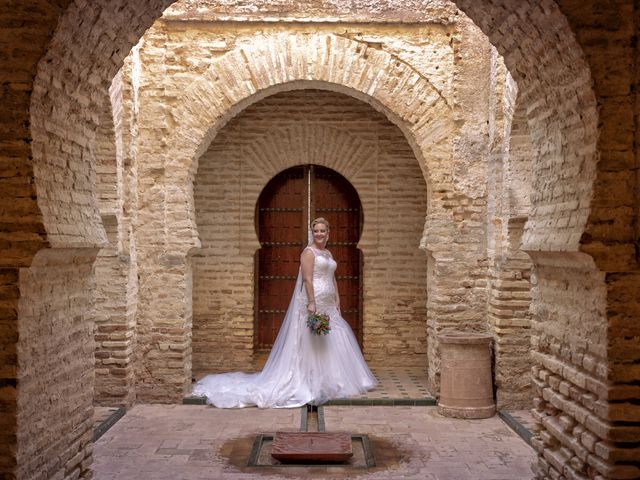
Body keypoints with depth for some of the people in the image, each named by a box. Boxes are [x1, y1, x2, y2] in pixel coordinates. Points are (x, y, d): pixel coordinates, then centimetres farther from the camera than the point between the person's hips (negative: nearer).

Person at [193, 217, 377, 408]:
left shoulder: (328, 254, 17)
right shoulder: (309, 252, -8)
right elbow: (307, 279, -16)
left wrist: (337, 300, 14)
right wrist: (311, 303, -23)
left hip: (328, 304, 9)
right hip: (314, 301, -9)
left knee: (331, 340, 10)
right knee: (312, 340, -5)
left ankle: (328, 380, 18)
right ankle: (311, 380, 2)